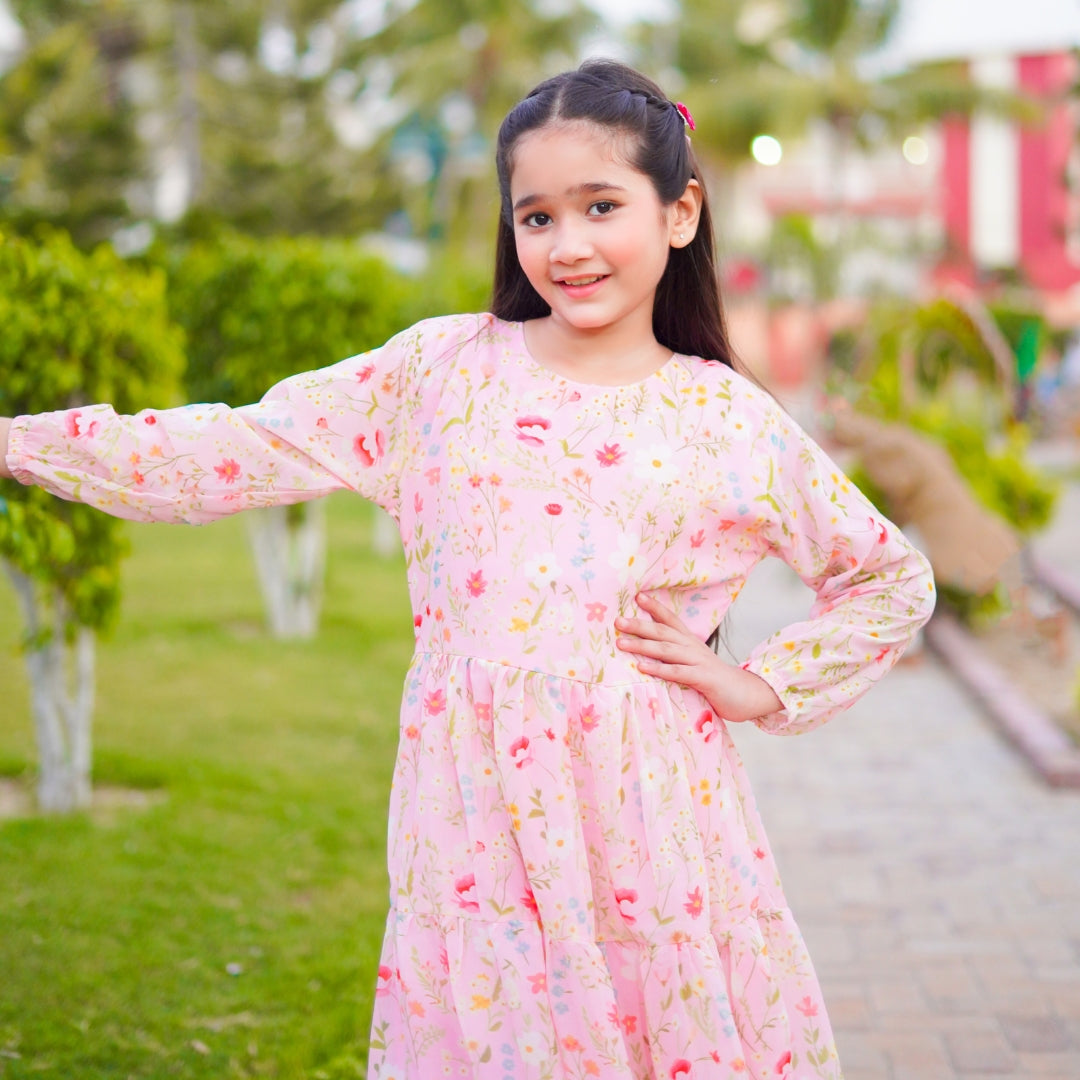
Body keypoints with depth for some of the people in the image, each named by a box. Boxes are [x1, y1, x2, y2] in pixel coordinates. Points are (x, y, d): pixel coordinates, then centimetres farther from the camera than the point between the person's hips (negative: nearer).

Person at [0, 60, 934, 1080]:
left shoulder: (730, 421, 4)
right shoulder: (443, 367, 5)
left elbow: (893, 577, 14)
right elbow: (231, 451, 3)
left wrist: (757, 688, 3)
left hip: (645, 806, 0)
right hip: (473, 805, 1)